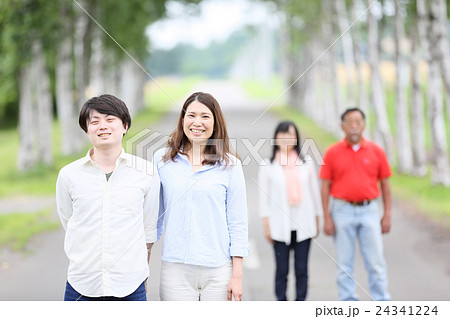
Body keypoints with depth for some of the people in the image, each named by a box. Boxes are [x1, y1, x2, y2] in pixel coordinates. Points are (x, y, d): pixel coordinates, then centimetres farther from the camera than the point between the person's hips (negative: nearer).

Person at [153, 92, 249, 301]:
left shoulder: (230, 165, 2)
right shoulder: (162, 159, 6)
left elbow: (237, 223, 3)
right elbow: (154, 215, 13)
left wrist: (237, 275, -1)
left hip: (218, 270, -1)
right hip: (175, 267, 1)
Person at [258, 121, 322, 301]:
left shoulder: (306, 163, 7)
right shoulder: (268, 166, 2)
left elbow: (315, 192, 11)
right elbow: (264, 197, 4)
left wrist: (316, 222, 10)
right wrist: (266, 225, 0)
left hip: (303, 225, 2)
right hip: (280, 226, -1)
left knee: (302, 269, 4)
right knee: (282, 269, 1)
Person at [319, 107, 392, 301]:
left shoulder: (376, 151, 4)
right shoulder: (332, 153, 1)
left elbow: (385, 184, 7)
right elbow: (325, 187, 2)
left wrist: (387, 215, 3)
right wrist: (327, 218, -3)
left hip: (369, 212, 0)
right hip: (342, 212, 0)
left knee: (376, 262, 1)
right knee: (344, 263, 6)